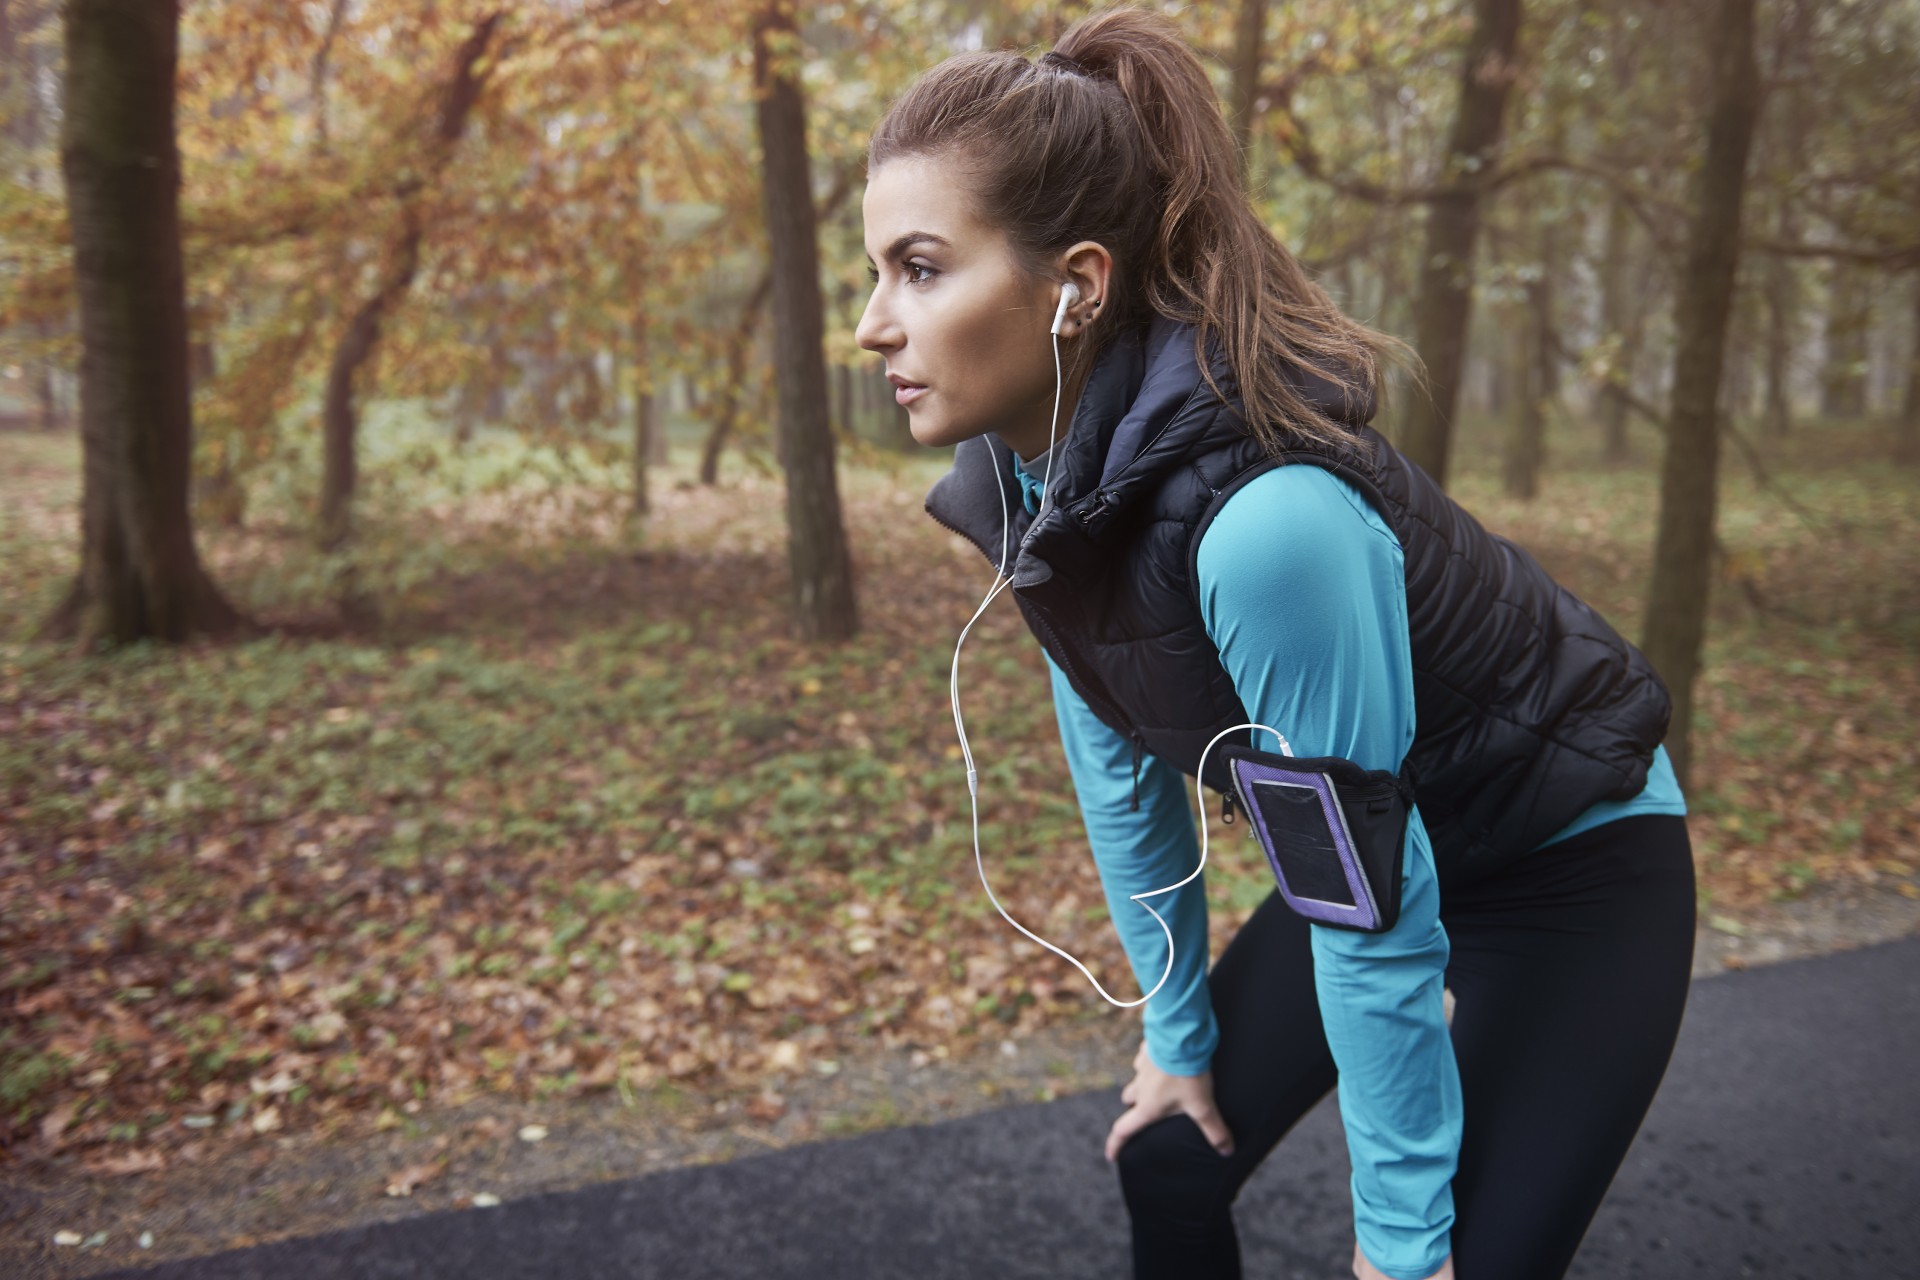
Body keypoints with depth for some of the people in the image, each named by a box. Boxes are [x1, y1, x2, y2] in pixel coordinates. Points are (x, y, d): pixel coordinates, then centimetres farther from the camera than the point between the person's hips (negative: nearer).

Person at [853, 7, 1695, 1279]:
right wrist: (1177, 1031, 7)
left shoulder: (1264, 516, -38)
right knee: (1170, 1165, 12)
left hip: (1575, 877, -6)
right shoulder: (1024, 483, -14)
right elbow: (1123, 772, -2)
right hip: (1379, 853, 7)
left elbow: (1372, 913, -29)